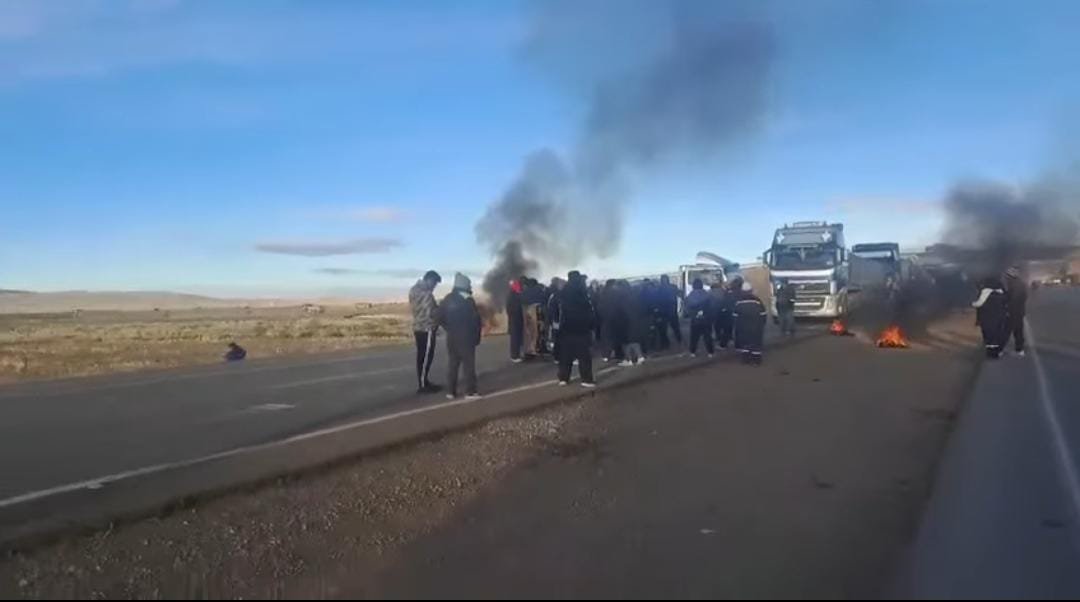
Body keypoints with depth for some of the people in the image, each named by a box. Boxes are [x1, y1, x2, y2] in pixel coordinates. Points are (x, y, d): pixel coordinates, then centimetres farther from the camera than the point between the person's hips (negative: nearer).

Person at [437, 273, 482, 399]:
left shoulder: (447, 300, 4)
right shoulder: (468, 300, -13)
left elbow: (440, 318, 6)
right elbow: (475, 319, -12)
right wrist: (476, 336, -1)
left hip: (451, 337, 5)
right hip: (466, 337, -5)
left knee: (453, 364, 12)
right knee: (468, 364, 0)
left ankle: (451, 391, 13)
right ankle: (470, 392, 0)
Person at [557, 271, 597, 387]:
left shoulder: (563, 292, 6)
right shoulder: (583, 292, -8)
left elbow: (561, 310, 9)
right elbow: (589, 309, -10)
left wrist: (561, 325, 13)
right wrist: (592, 323, -3)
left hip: (567, 327, 4)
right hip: (582, 327, -4)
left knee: (566, 353, 10)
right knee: (584, 354, -2)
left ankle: (563, 378, 9)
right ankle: (586, 379, -5)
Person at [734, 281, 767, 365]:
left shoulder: (738, 302, -4)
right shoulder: (757, 300, -7)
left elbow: (736, 316, 0)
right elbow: (763, 314, -3)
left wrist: (738, 325, 10)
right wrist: (762, 324, 9)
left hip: (743, 326, 1)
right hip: (756, 326, -1)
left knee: (744, 340, 9)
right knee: (756, 340, 7)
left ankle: (746, 358, 8)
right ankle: (756, 358, 8)